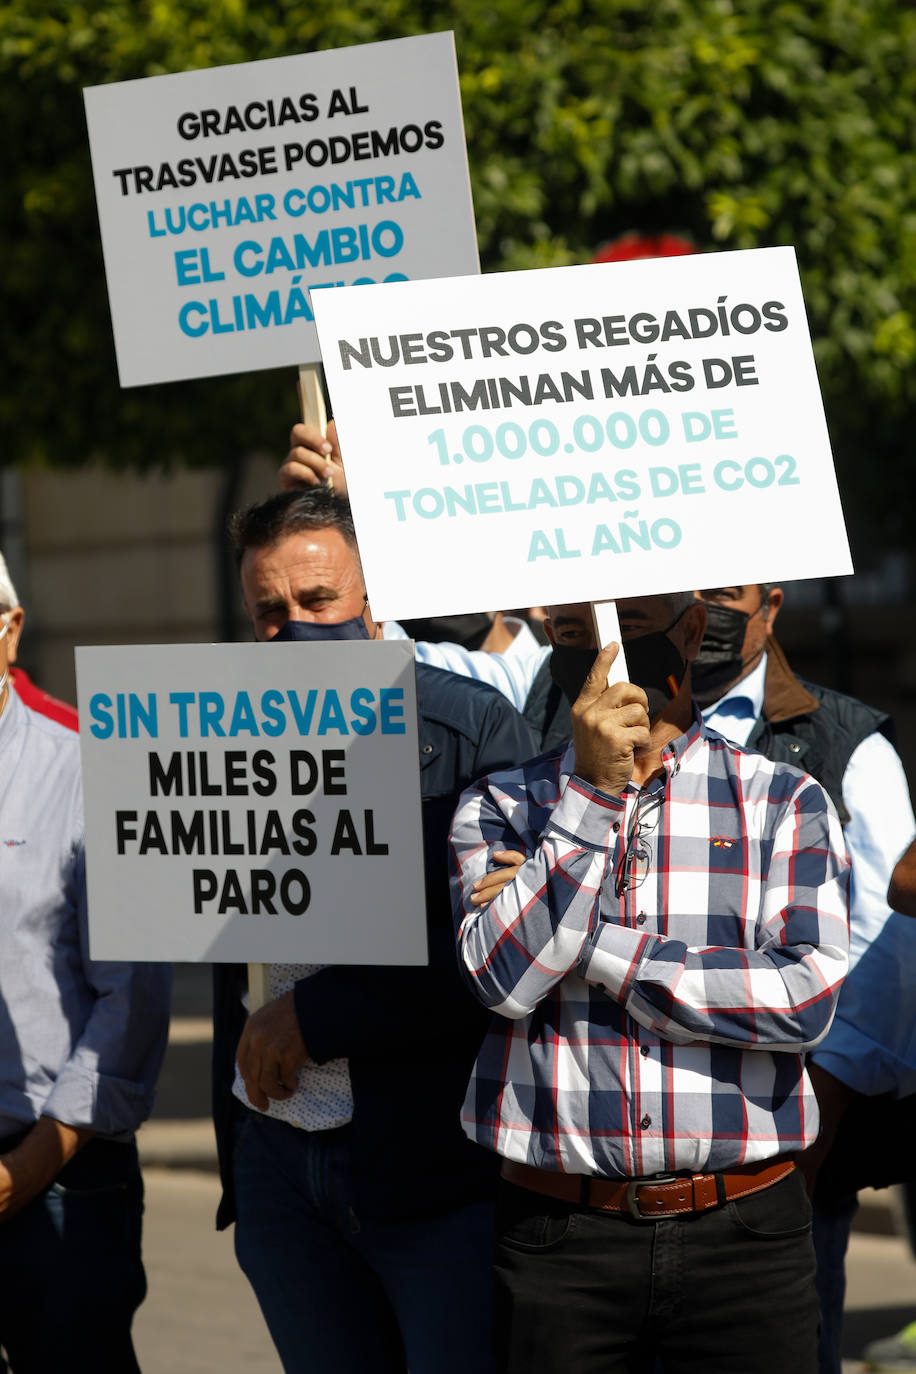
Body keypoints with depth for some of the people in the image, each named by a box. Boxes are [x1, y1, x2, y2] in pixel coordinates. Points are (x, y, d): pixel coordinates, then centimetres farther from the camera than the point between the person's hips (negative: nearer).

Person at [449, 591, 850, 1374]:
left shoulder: (784, 803, 6)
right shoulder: (500, 809, 8)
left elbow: (806, 999, -9)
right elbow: (503, 977, -9)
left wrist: (593, 947, -8)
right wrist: (592, 791, -13)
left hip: (742, 1232, 0)